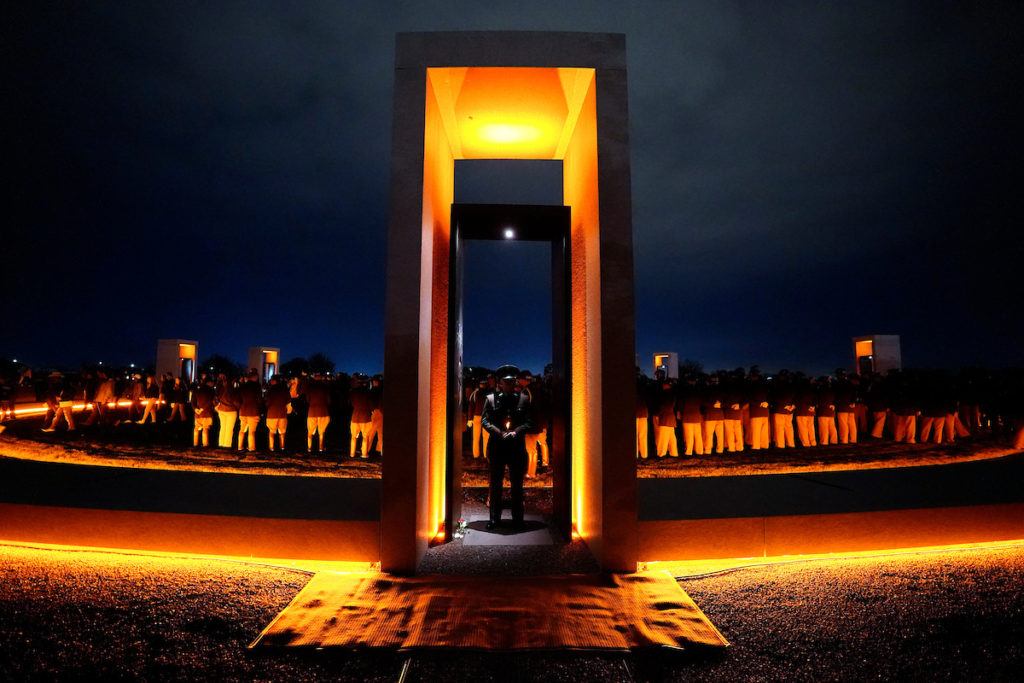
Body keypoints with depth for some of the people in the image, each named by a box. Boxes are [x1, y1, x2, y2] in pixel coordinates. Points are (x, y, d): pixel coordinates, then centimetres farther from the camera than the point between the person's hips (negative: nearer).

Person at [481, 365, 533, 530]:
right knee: (495, 484, 8)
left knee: (517, 484, 8)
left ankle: (517, 518, 19)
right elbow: (484, 420, -1)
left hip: (517, 446, 0)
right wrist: (500, 433, -14)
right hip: (496, 446, 0)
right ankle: (494, 518, 19)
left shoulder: (524, 399, 3)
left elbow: (529, 422, 0)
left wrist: (516, 432, -16)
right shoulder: (491, 399, 3)